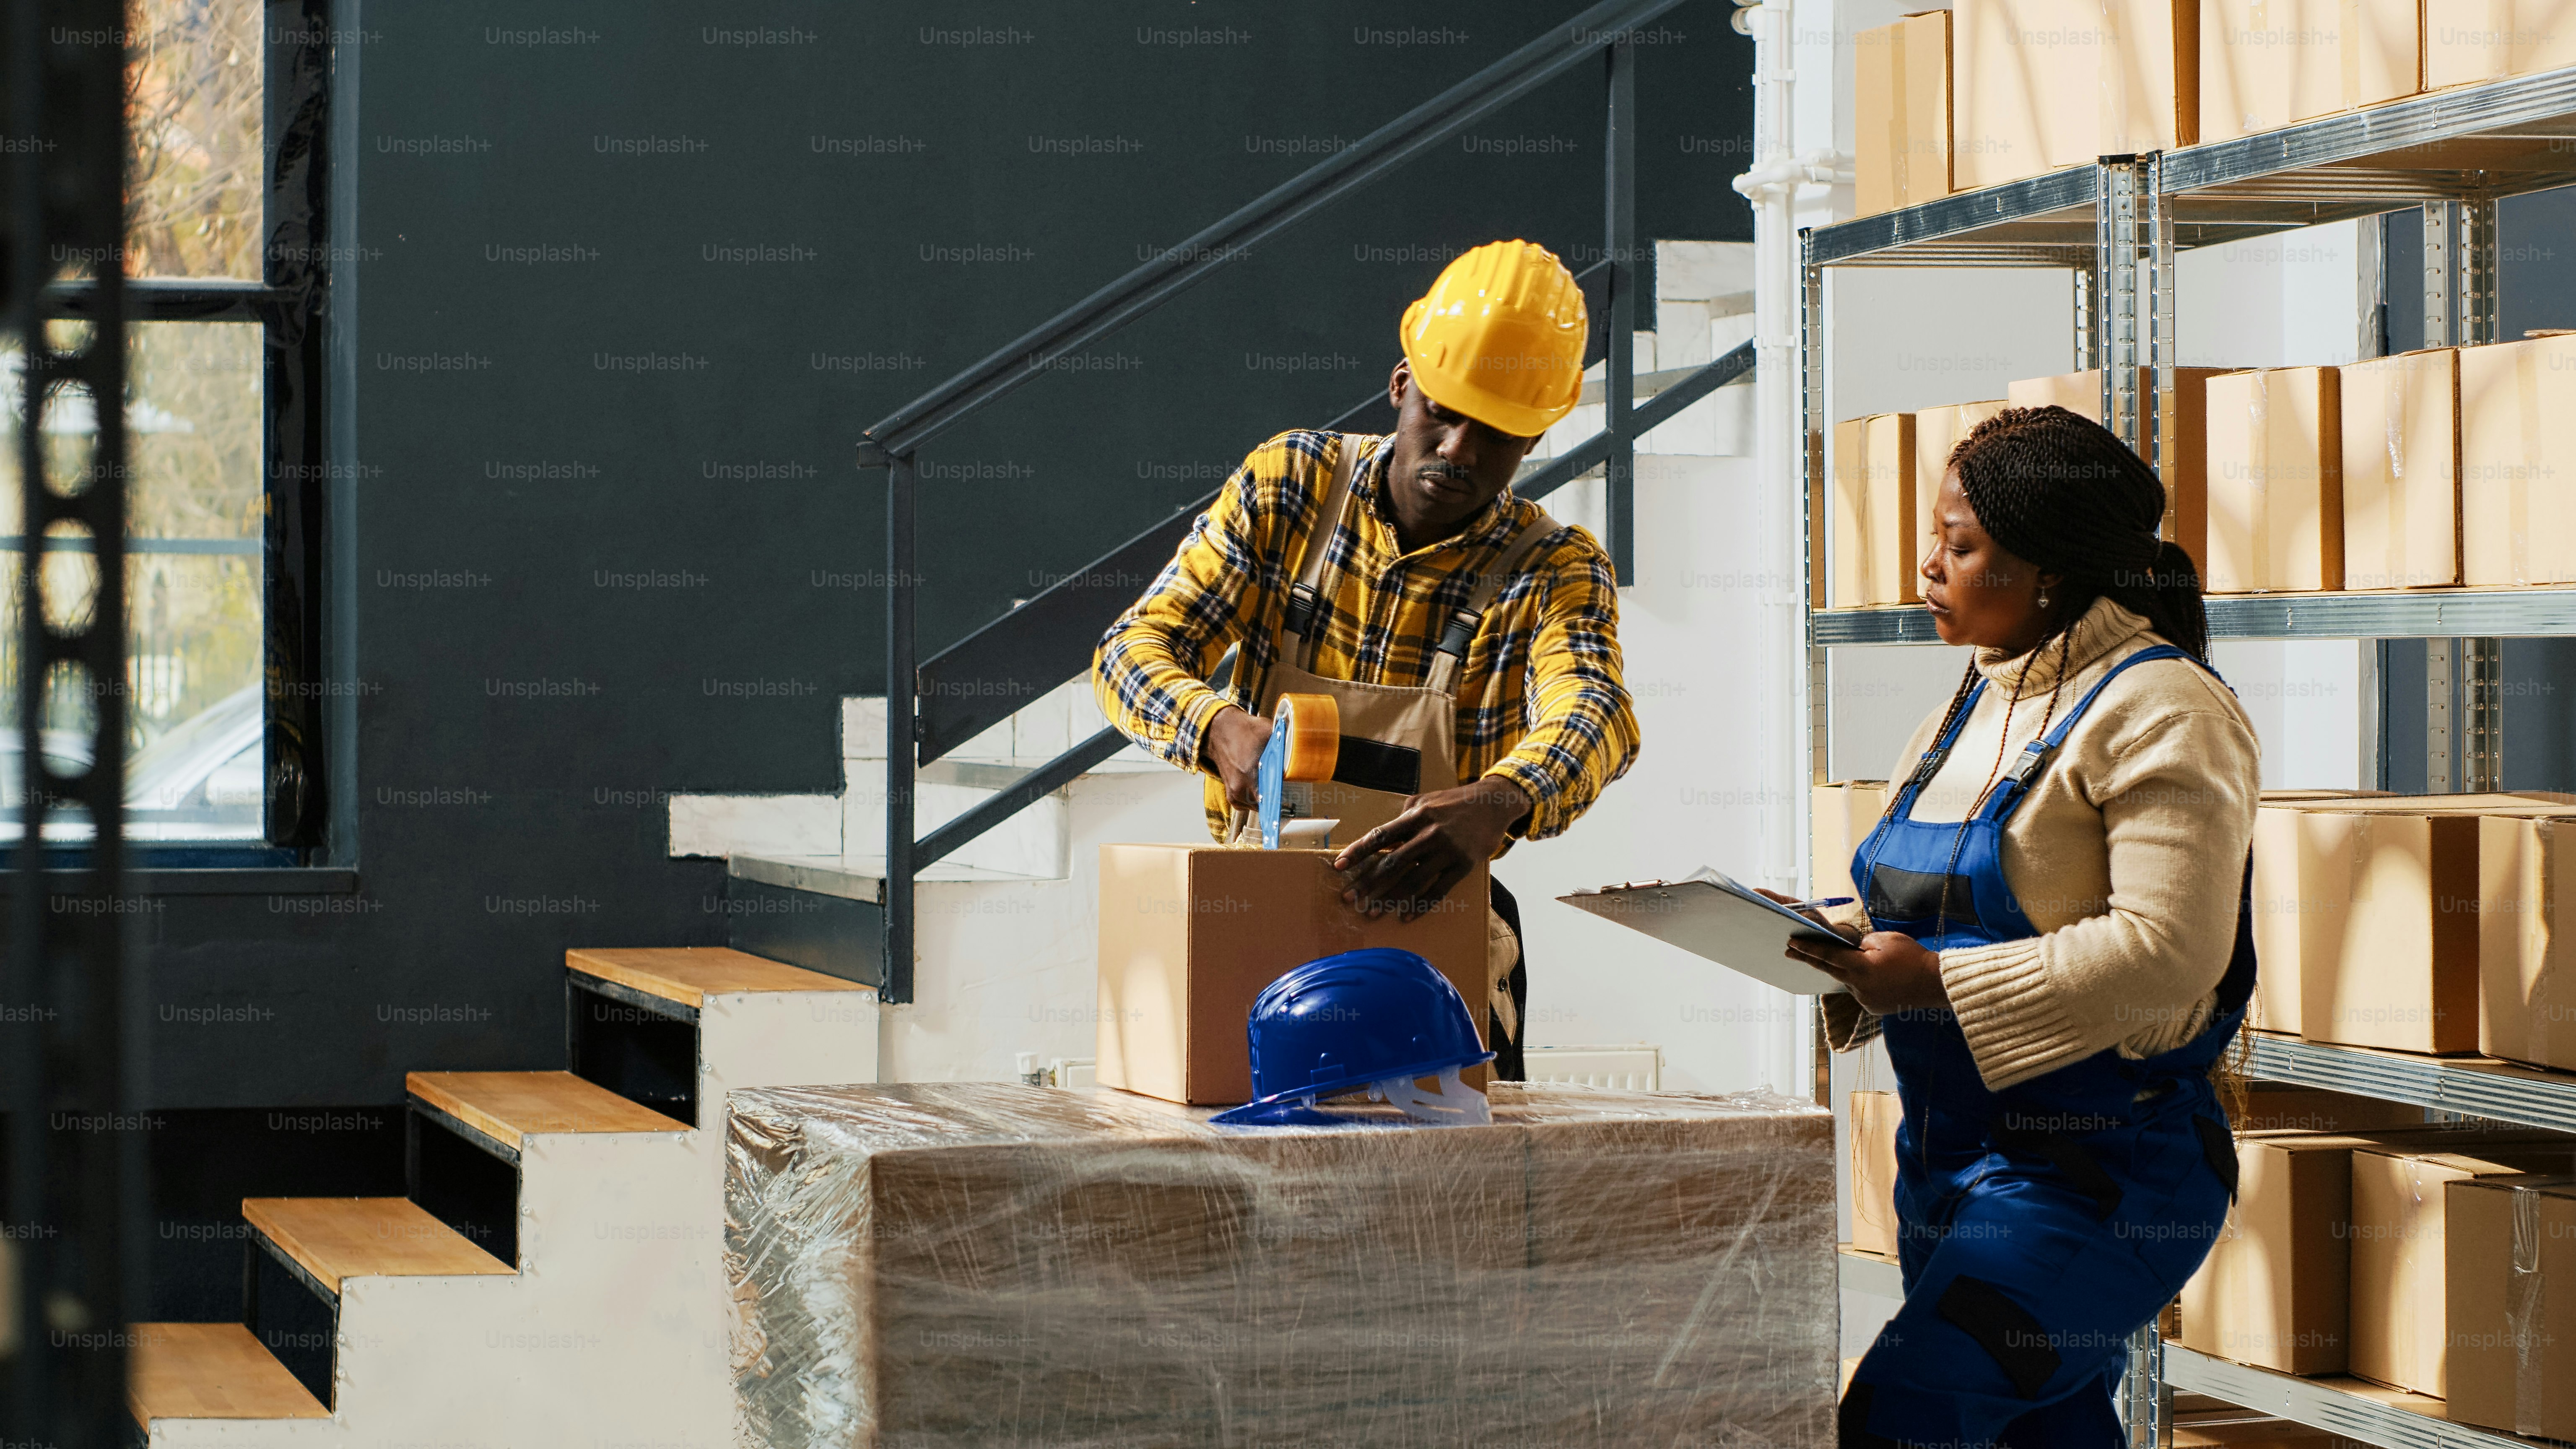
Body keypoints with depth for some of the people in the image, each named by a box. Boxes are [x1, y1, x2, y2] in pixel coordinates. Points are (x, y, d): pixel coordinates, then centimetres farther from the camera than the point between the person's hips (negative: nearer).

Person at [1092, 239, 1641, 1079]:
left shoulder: (1556, 572, -1)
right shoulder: (1288, 485, 3)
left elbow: (1594, 718, -22)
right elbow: (1135, 649, -3)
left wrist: (1495, 805, -45)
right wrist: (1221, 727, -27)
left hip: (1427, 923, -1)